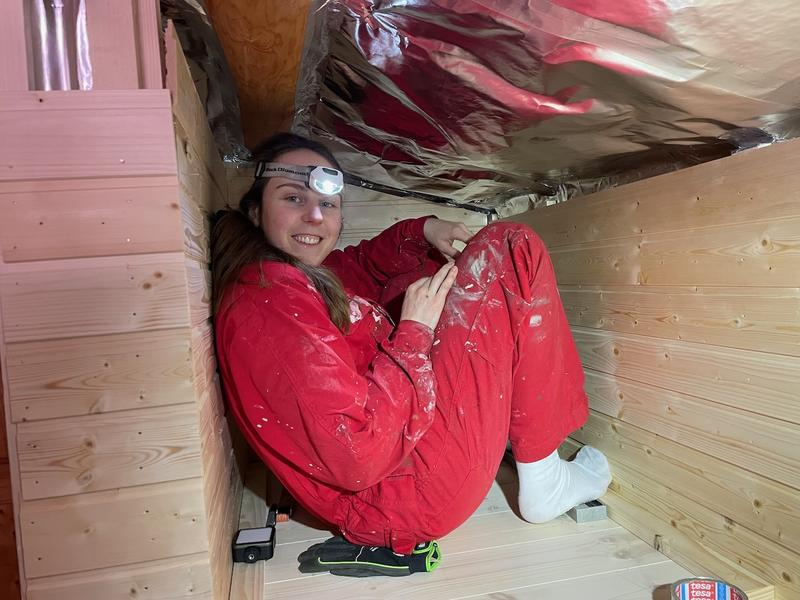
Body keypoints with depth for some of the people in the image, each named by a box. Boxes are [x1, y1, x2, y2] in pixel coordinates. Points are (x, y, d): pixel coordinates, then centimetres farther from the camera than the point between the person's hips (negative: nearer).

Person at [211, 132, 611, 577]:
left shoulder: (284, 271, 4)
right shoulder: (273, 299, -25)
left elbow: (359, 267, 21)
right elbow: (360, 458, -30)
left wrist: (422, 232, 2)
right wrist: (414, 334, -19)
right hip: (411, 489, -10)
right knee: (513, 253, -9)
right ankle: (543, 482, 1)